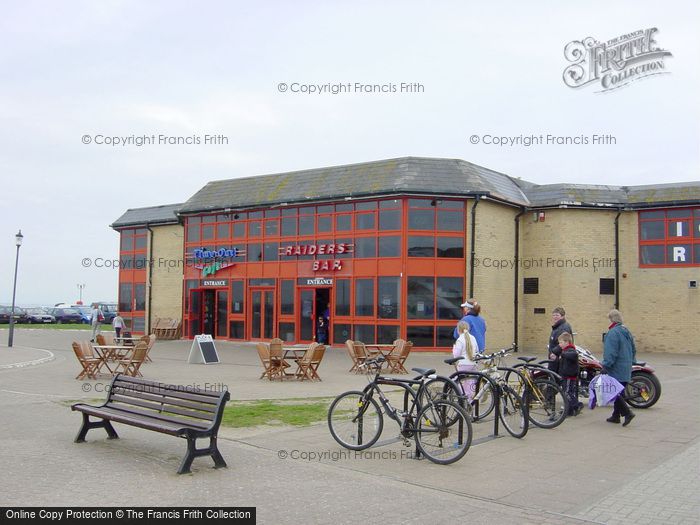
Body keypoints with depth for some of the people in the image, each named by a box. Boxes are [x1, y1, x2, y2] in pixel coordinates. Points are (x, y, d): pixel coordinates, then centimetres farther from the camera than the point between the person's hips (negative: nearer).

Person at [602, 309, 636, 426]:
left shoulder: (613, 333, -16)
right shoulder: (626, 331, 12)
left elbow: (610, 352, -21)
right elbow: (633, 350, 20)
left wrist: (606, 366, -17)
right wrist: (630, 363, 26)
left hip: (616, 369, -9)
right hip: (626, 370, 9)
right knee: (619, 392, 14)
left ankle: (627, 413, -15)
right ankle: (616, 416, 21)